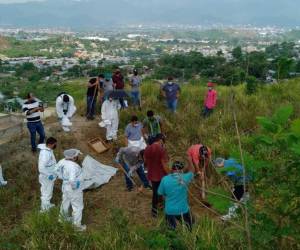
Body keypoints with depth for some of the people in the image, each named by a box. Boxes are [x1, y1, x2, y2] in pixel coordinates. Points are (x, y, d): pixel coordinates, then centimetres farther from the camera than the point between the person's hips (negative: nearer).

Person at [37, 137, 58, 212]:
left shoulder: (48, 149, -5)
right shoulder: (45, 154, -34)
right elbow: (41, 168, -35)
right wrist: (49, 175, -27)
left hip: (50, 176, 9)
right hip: (47, 177, -9)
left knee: (48, 191, 27)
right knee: (46, 193, 12)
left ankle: (47, 204, 47)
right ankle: (44, 208, 32)